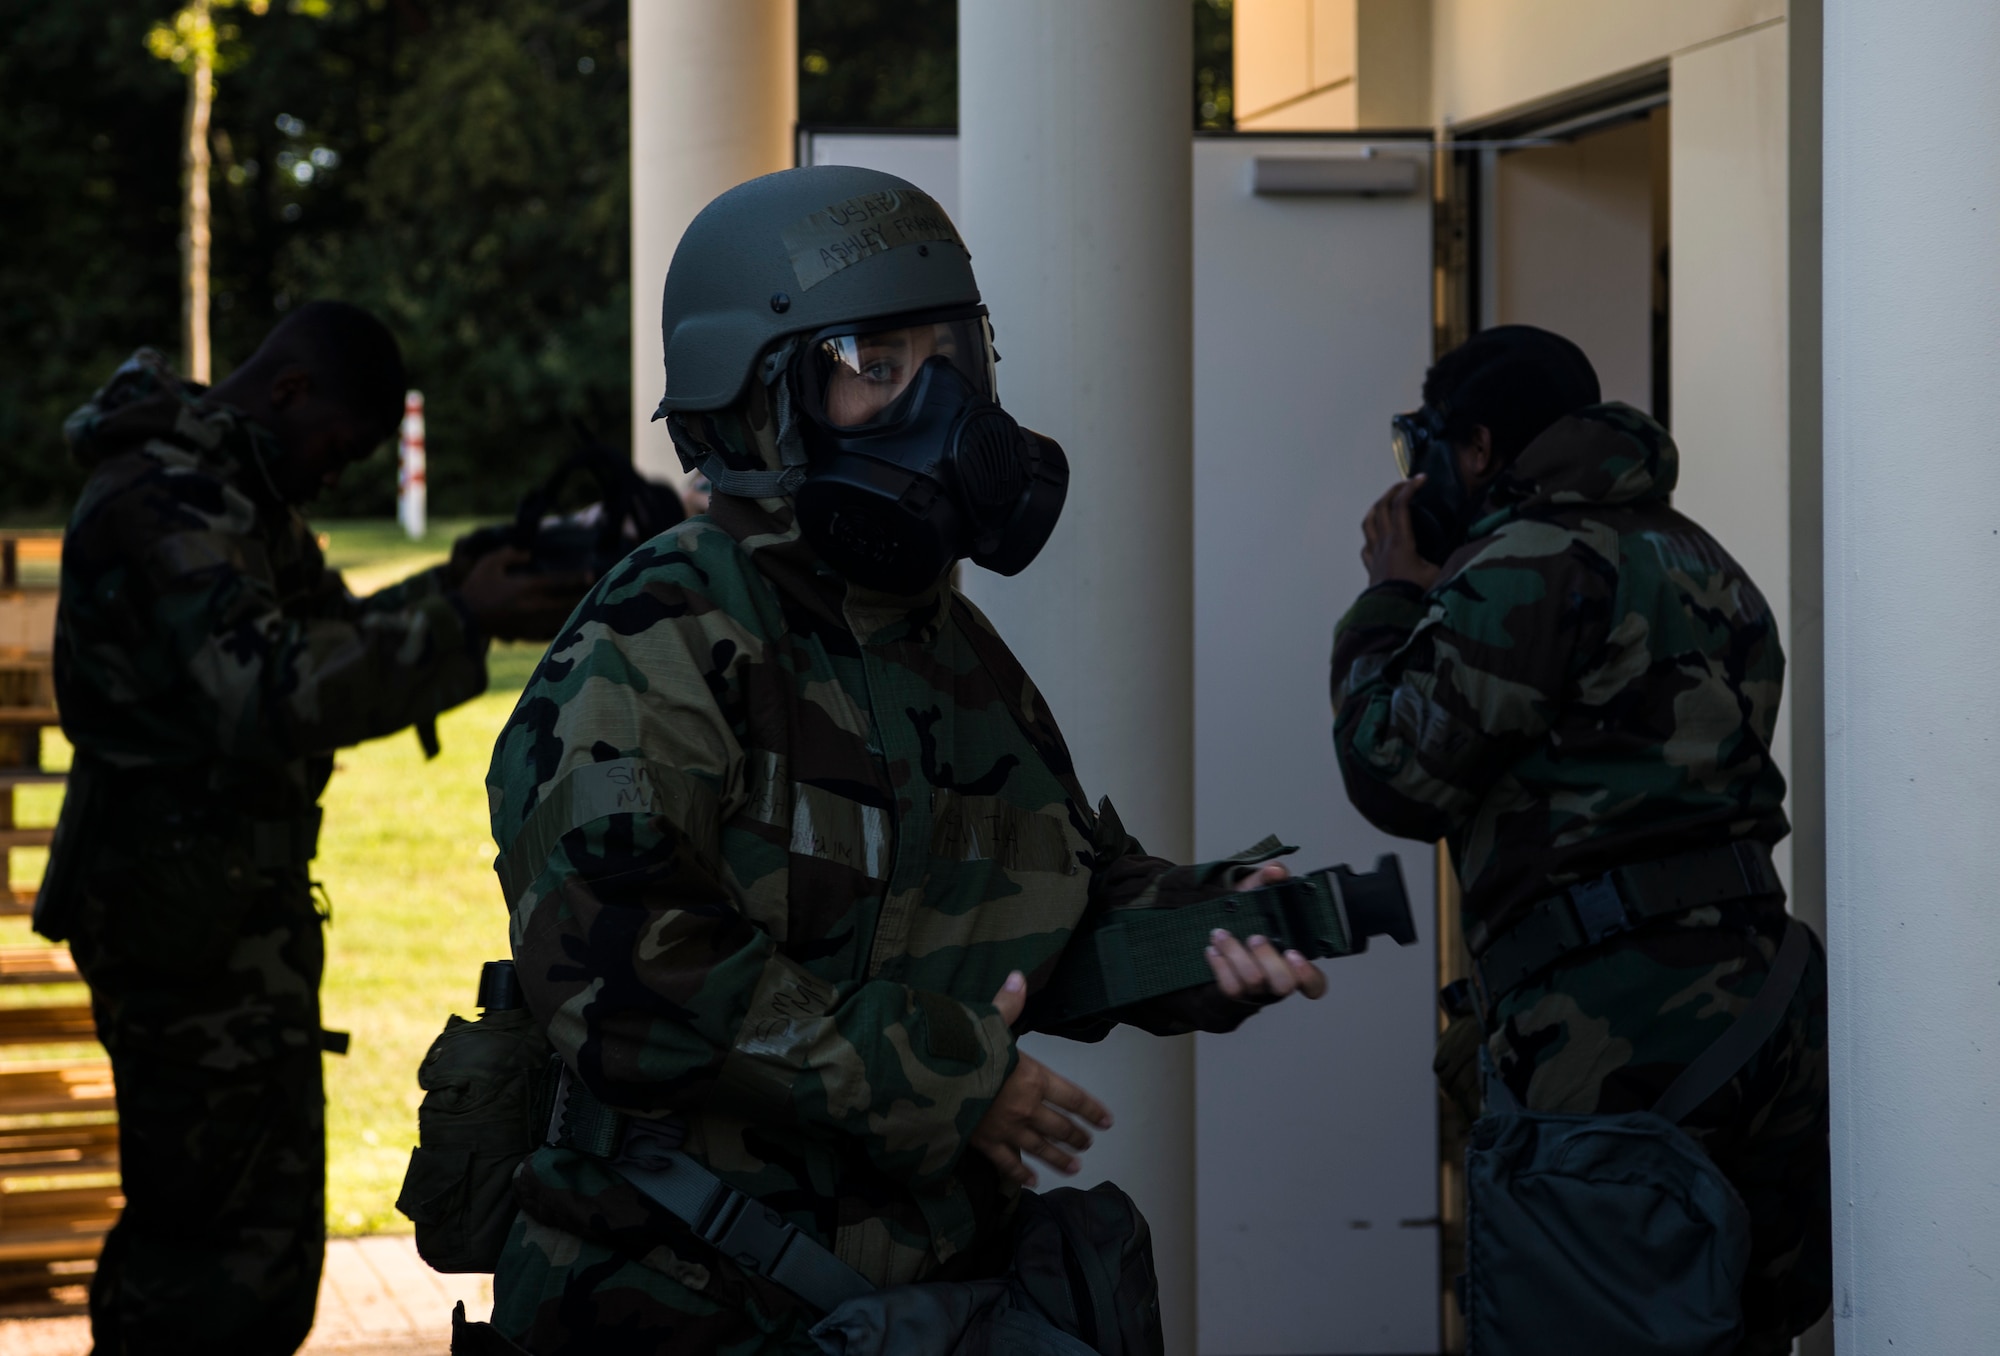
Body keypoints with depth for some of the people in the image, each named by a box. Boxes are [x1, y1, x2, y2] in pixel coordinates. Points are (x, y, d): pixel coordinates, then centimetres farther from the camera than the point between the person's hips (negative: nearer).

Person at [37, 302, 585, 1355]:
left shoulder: (237, 490, 16)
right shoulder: (168, 496, -18)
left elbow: (326, 636, 19)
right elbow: (266, 695, -29)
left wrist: (459, 593, 1)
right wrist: (460, 624, -29)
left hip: (235, 908, 11)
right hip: (192, 921, -11)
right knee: (239, 1254, -10)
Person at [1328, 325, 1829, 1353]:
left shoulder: (1524, 566, -7)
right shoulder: (1691, 556, 22)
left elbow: (1396, 777, -5)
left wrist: (1390, 600, 9)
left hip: (1623, 1035, -9)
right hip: (1759, 987, 9)